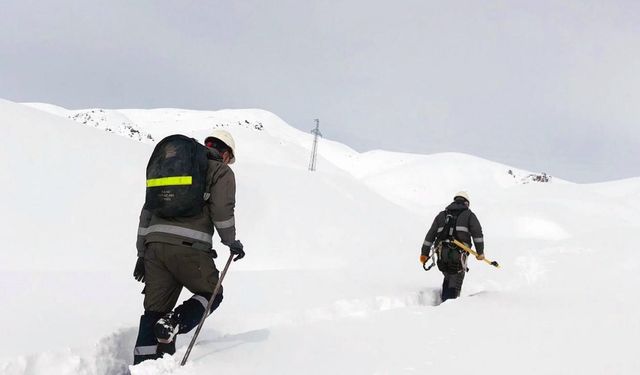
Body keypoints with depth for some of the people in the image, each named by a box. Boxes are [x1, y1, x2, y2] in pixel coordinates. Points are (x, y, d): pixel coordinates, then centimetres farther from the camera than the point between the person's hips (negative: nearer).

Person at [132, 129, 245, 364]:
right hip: (188, 247, -5)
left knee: (155, 308, 8)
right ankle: (174, 325, -11)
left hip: (155, 244, 5)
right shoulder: (221, 171, 10)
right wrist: (232, 242, 10)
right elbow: (222, 211, -5)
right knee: (211, 293, 14)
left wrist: (142, 253, 24)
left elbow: (148, 210, 24)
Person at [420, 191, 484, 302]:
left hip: (442, 255, 4)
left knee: (448, 278, 24)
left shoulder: (442, 215, 21)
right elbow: (477, 233, -3)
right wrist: (480, 252, -2)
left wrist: (425, 253, 20)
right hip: (458, 254, -4)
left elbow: (430, 234, 18)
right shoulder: (469, 215, 12)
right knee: (455, 283, 3)